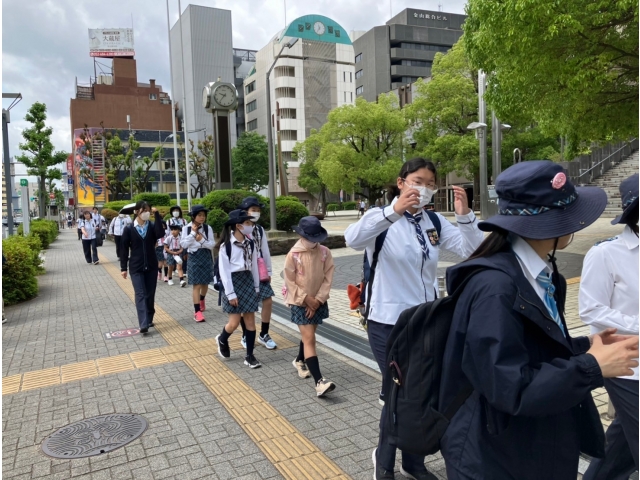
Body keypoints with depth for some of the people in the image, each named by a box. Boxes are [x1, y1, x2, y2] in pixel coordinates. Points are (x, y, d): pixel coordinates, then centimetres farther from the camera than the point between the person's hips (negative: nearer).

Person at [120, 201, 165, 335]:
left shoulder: (152, 226, 2)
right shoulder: (129, 229, -3)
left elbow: (160, 234, -20)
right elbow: (124, 249, -1)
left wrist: (157, 215, -19)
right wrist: (123, 268, -3)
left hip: (151, 266, 3)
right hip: (136, 267, -2)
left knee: (150, 294, 9)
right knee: (140, 294, -9)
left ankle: (149, 319, 24)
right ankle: (143, 325, -15)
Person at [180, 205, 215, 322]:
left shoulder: (208, 228, -2)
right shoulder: (187, 228, -4)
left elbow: (212, 244, -4)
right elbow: (183, 244, -10)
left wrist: (202, 240, -19)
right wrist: (193, 233, -14)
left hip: (206, 257, 2)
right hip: (194, 257, -2)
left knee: (205, 283, 15)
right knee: (197, 285, -5)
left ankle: (201, 300, 45)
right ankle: (197, 312, -2)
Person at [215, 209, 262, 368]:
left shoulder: (250, 243, 3)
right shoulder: (226, 245, -13)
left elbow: (254, 266, 9)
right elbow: (224, 271, -13)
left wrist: (256, 286, 10)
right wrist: (230, 293, -15)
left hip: (248, 281, 5)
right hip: (233, 282, -5)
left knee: (251, 320, 4)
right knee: (235, 322, -2)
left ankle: (249, 356, 14)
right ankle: (222, 340, 31)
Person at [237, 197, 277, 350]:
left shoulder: (260, 230, 7)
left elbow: (265, 251, 9)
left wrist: (268, 271, 8)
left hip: (259, 271, 6)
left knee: (268, 301, 3)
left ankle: (264, 335, 18)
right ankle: (245, 336, 23)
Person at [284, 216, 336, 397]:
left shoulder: (325, 252, -6)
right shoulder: (293, 255, -14)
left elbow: (328, 278, -4)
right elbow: (290, 282, -10)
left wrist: (318, 300, -10)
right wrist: (307, 299, -12)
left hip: (318, 302, 4)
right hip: (300, 303, -4)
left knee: (308, 335, 20)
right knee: (309, 339, -9)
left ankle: (300, 361, 47)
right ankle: (319, 381, -15)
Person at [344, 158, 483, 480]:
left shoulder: (435, 222, 4)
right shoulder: (382, 218, -11)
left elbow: (472, 252, -6)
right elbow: (353, 239, -32)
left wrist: (464, 215, -22)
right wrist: (394, 211, -45)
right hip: (389, 323, -5)